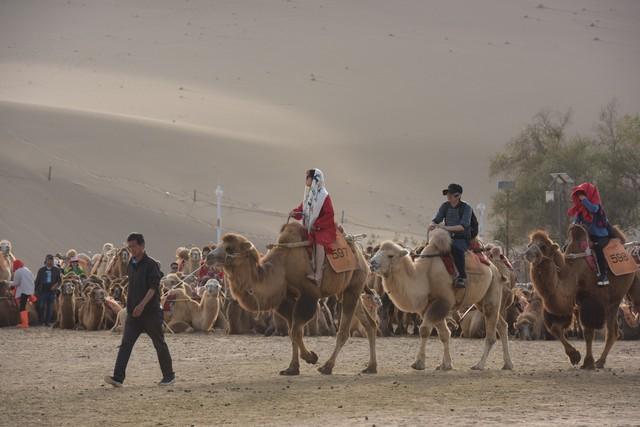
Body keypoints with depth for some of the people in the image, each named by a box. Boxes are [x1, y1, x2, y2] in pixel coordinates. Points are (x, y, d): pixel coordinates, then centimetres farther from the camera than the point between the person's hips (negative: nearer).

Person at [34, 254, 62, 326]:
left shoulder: (56, 270, 8)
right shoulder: (41, 270, 8)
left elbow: (59, 280, 8)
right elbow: (37, 281, 9)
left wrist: (56, 285, -13)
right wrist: (35, 290, 4)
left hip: (51, 291, 1)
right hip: (43, 291, -1)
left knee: (49, 308, 1)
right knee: (41, 306, -7)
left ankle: (47, 322, 6)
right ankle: (41, 320, 10)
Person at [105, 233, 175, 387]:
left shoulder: (151, 264, -10)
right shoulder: (131, 265, 12)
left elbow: (153, 287, -17)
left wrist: (142, 305, -26)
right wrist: (130, 306, 17)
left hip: (150, 311, -6)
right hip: (133, 312, 6)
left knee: (159, 344, 6)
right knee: (125, 344, -6)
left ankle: (169, 376, 20)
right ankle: (118, 377, -12)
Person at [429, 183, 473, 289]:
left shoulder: (466, 208, -9)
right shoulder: (445, 206, 7)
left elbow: (463, 226, -23)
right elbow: (436, 220, 1)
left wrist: (446, 228, -34)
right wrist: (432, 225, -24)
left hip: (462, 239, -6)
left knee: (456, 248, -39)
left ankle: (462, 276, -32)